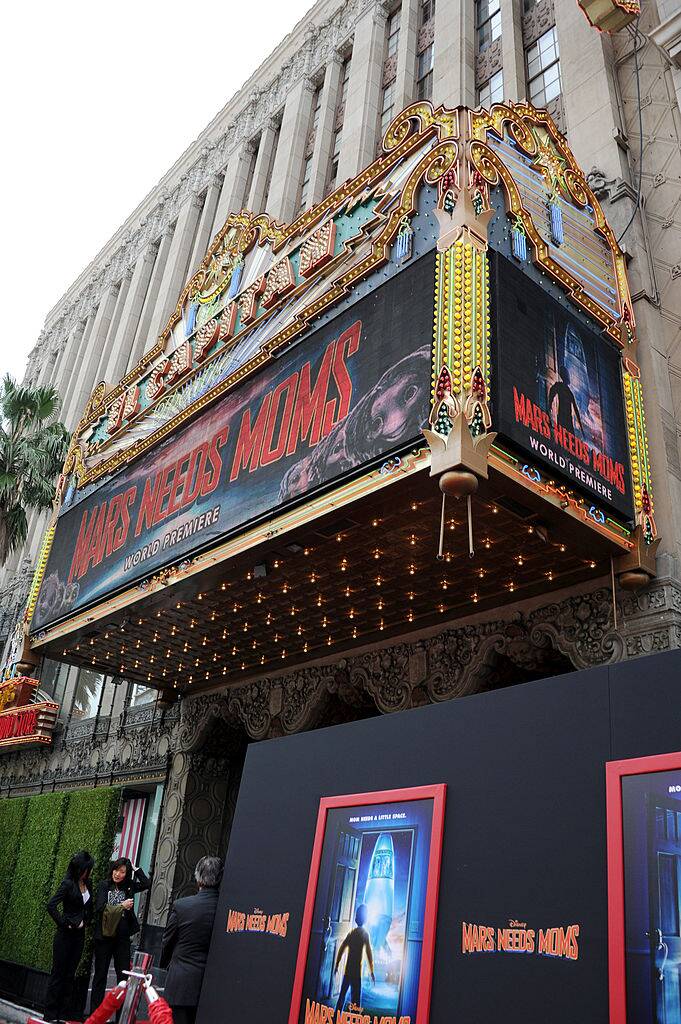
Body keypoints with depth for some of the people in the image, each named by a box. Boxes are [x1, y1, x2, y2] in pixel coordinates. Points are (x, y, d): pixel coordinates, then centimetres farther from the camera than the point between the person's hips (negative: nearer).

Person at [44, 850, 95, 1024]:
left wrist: (86, 921, 4)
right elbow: (51, 906, -22)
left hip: (79, 935, 6)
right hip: (65, 935, -6)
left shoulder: (87, 884, 4)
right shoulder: (68, 884, -16)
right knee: (58, 973, 2)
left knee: (70, 974, 11)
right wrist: (64, 923, -16)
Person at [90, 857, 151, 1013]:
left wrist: (135, 869, -1)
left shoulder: (128, 886, 4)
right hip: (104, 936, -2)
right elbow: (101, 908, -12)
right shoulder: (104, 885, -4)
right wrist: (122, 906, -16)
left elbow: (146, 884, 2)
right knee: (100, 974, 9)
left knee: (124, 975, 3)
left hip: (122, 937, 2)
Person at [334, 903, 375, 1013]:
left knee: (342, 994, 16)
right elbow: (369, 953, -9)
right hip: (356, 971, -5)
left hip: (347, 970, 5)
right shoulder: (365, 934, -6)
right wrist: (372, 972, -3)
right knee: (356, 997, -4)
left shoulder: (351, 933, 9)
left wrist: (337, 966, 17)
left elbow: (341, 950, 10)